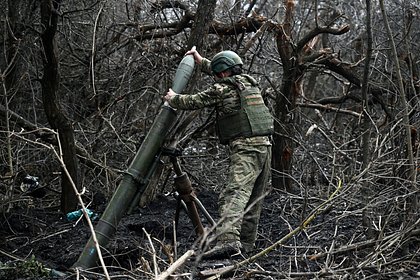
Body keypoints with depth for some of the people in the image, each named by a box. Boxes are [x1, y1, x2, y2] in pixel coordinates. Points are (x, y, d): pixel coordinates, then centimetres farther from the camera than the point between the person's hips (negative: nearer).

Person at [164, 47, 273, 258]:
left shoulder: (222, 89, -3)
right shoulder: (249, 82, 20)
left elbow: (193, 102, 4)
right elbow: (226, 75, 39)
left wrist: (172, 98, 24)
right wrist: (200, 60, 48)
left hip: (244, 148, -8)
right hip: (265, 145, 8)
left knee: (234, 193, -20)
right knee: (254, 198, 13)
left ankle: (228, 239, -35)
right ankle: (246, 242, 20)